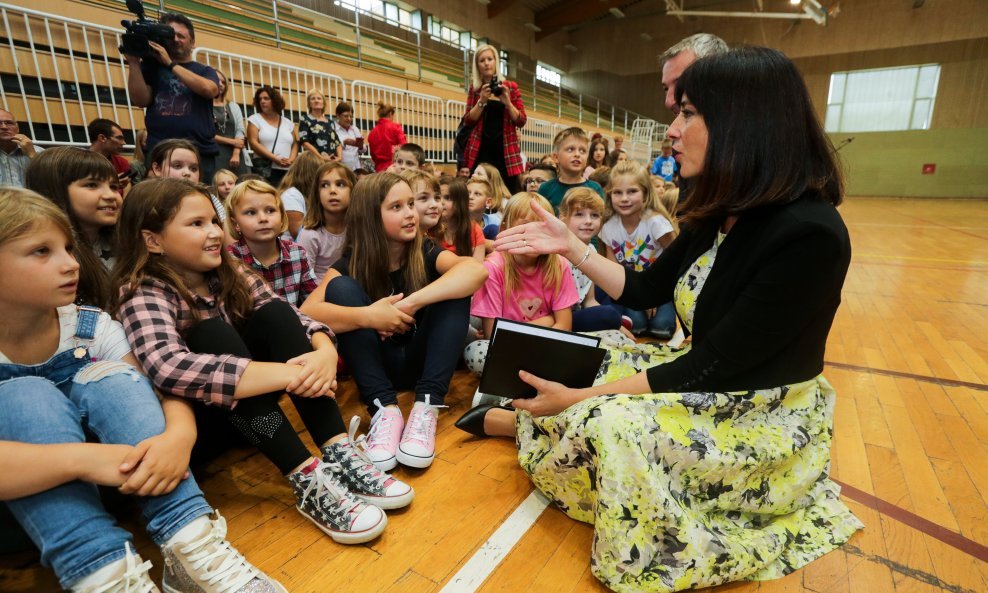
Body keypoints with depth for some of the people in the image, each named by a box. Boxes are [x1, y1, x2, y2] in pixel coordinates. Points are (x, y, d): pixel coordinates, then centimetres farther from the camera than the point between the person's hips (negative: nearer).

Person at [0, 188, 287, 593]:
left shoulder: (91, 328, -6)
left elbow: (166, 387, -14)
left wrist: (179, 435, -35)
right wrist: (82, 458, -43)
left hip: (108, 482, 2)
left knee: (109, 376, -23)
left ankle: (192, 546, -30)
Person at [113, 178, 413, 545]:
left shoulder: (226, 273, -1)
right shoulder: (143, 293, -18)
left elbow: (291, 319, -9)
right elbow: (167, 368, -38)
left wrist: (325, 351, -32)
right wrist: (290, 374, -42)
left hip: (246, 407, 5)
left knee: (274, 313, -19)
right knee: (212, 335, -31)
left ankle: (339, 455, -27)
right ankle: (307, 480, -37)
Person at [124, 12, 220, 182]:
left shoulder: (205, 71, 15)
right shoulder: (152, 67, 15)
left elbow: (209, 90, -8)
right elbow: (141, 100, 3)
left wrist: (170, 63, -7)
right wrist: (134, 62, -3)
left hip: (200, 152, 0)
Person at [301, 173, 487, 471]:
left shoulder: (426, 253, -6)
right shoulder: (350, 264, -7)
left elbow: (477, 269, -29)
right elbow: (306, 312, -24)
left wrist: (409, 304, -37)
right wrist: (368, 316, -38)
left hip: (423, 361, 0)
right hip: (376, 366, 0)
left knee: (455, 286, -22)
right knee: (340, 288, -21)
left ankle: (427, 407, -29)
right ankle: (385, 409, -27)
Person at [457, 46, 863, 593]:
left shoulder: (807, 235, -29)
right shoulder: (722, 214, -3)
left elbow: (711, 366, -27)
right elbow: (645, 291, 6)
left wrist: (580, 399, -24)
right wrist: (570, 246, -1)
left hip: (766, 424, -8)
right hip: (712, 387, 8)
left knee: (605, 424, -23)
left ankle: (515, 422, 4)